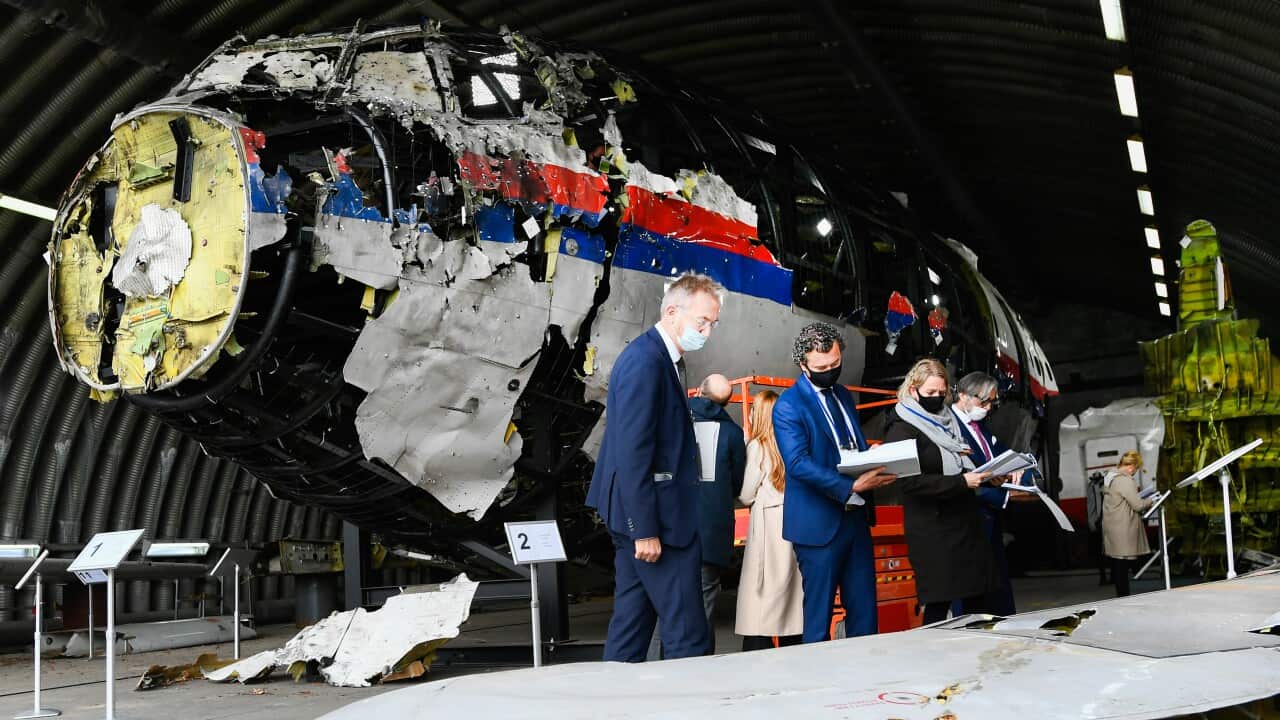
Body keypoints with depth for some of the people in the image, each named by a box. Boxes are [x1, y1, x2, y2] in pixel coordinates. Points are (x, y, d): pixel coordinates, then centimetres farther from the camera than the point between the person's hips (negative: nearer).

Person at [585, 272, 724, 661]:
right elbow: (632, 454, -22)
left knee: (631, 622, 14)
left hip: (642, 516, 10)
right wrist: (645, 530, -21)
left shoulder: (663, 359, 14)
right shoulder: (645, 361, -18)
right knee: (687, 634, -5)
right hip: (654, 517, -10)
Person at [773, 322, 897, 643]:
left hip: (856, 517, 7)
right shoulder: (788, 406, -10)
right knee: (819, 614, 0)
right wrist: (851, 486, -27)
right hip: (819, 523, -7)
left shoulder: (843, 395, 14)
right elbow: (798, 463, -20)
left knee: (864, 611, 9)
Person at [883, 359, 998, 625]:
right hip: (934, 531, -8)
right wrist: (961, 482, -22)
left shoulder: (947, 422, 16)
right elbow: (910, 481, -19)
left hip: (966, 523, 8)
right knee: (939, 603, -7)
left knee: (975, 598, 9)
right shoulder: (902, 430, -8)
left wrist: (984, 476, 6)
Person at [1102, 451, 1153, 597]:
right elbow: (1138, 505, -16)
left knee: (1117, 563, 11)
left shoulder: (1110, 477, 13)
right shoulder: (1125, 480, -17)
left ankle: (1120, 595, 16)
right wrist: (1150, 501, 2)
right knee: (1123, 562, -6)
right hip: (1122, 530, -9)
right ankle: (1123, 597, -3)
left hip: (1111, 525, 9)